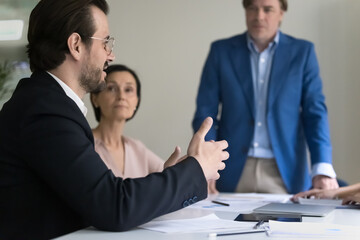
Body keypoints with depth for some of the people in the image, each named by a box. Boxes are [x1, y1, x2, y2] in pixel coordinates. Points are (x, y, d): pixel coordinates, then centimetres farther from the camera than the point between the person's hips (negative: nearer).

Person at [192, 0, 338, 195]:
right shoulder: (221, 51, 4)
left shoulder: (302, 52, 4)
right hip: (233, 173, 0)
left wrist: (323, 168, -14)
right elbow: (205, 113, 2)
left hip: (284, 173, 0)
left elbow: (315, 113, -1)